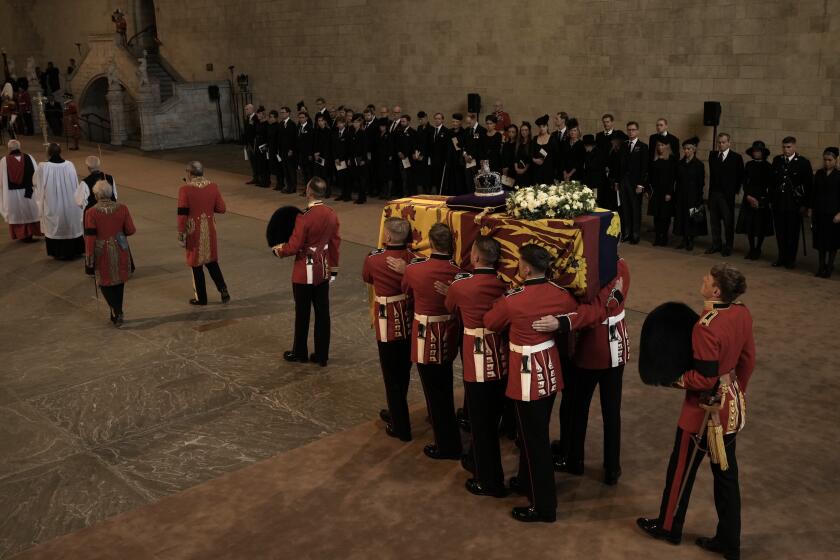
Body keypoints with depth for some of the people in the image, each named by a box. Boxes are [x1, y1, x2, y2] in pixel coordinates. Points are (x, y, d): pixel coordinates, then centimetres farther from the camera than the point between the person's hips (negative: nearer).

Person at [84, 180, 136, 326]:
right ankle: (117, 314, 25)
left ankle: (116, 311, -4)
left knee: (105, 282, 11)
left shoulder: (91, 212, -13)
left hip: (102, 253, -2)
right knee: (119, 282, 16)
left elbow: (90, 237, -12)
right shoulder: (122, 208, -7)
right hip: (120, 250, 3)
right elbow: (131, 230, -3)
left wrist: (89, 257, -3)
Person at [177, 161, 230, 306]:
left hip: (194, 231, -4)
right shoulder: (213, 187, -4)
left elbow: (182, 214, -15)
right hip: (209, 229, 4)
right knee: (211, 261, 21)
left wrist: (181, 234, -8)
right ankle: (223, 290, 11)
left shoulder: (185, 189, -15)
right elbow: (222, 208, 0)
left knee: (196, 264, 9)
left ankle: (201, 298, 18)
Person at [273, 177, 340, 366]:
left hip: (305, 272, -6)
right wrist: (334, 268, 17)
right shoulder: (331, 214, -2)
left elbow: (294, 247, -17)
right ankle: (322, 355, 18)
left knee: (302, 313, 10)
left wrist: (277, 249, 3)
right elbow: (335, 243, 7)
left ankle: (300, 352, 25)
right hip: (323, 271, 6)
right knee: (322, 313, 11)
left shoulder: (304, 217, -22)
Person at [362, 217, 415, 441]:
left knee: (392, 377, 7)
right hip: (410, 323, 5)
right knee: (404, 373, 21)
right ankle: (396, 413, 39)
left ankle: (400, 427, 13)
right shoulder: (413, 257, -8)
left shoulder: (374, 259, -16)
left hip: (388, 326, -5)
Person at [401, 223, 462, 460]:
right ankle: (448, 437, 44)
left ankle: (447, 445, 18)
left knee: (435, 393, 8)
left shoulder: (414, 270, -16)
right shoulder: (458, 273, -11)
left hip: (426, 340, -4)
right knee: (444, 389, 24)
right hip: (449, 340, 4)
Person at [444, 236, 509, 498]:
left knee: (481, 425, 8)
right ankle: (482, 462, 41)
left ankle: (490, 482, 18)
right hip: (503, 362, 5)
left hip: (478, 365, -5)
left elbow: (450, 309, 8)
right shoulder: (506, 284, -5)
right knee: (493, 420, 22)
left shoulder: (460, 285, -14)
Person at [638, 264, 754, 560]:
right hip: (731, 407, 8)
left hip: (706, 410, -8)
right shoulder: (742, 314, -4)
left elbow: (704, 379, -25)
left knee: (682, 468, 14)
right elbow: (747, 360, 7)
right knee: (726, 473, 18)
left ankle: (668, 527, 34)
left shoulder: (706, 327, -29)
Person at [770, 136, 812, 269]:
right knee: (780, 232, 7)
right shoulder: (777, 160, 7)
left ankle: (791, 259, 14)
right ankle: (782, 257, 18)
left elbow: (808, 184, -2)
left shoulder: (803, 162, -4)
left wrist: (804, 203, -6)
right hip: (778, 203, 3)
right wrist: (771, 200, 8)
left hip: (794, 203, -3)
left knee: (792, 233, 3)